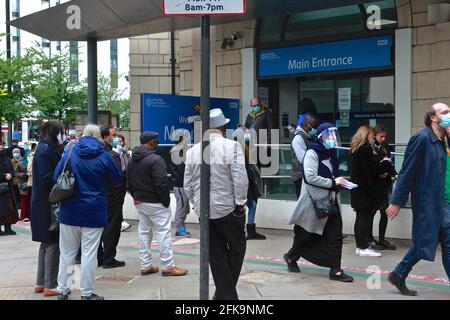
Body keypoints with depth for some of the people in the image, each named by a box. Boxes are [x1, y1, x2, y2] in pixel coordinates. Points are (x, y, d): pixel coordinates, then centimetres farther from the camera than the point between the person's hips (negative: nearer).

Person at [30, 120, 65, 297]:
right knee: (53, 244, -4)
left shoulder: (50, 149, 15)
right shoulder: (45, 151, -15)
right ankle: (50, 286, 2)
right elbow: (47, 178, -21)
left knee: (47, 243, 15)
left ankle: (41, 283, 22)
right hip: (48, 205, -10)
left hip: (45, 204, 10)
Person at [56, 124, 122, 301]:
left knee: (67, 252, 14)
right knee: (89, 253, 4)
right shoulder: (104, 156, -8)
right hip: (93, 211, -3)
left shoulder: (69, 152, -2)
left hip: (69, 211, 3)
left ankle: (62, 290, 19)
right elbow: (117, 179, 3)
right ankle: (86, 293, 10)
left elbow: (56, 177, -2)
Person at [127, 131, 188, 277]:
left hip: (139, 202, 9)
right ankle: (167, 266, 1)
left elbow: (128, 183, 16)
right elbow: (161, 183, -22)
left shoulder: (132, 160, 10)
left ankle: (146, 265, 17)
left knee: (144, 232, 13)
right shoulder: (155, 159, -18)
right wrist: (166, 201, -11)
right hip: (156, 203, -8)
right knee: (163, 232, -2)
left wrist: (136, 197, 15)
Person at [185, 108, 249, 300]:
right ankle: (227, 293, 14)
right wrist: (241, 202, -4)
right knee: (237, 248, 14)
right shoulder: (232, 146, -12)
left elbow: (187, 184, 6)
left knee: (216, 253, 11)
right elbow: (240, 179, -16)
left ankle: (226, 294, 15)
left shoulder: (193, 151, 2)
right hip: (228, 208, -4)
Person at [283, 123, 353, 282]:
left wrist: (339, 182, 9)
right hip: (314, 201, -7)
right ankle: (291, 257, 37)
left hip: (330, 200, 7)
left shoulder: (332, 153, 13)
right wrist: (333, 182, -19)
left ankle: (336, 270, 2)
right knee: (306, 235, 10)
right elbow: (311, 177, -23)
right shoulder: (312, 153, -12)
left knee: (335, 235, -2)